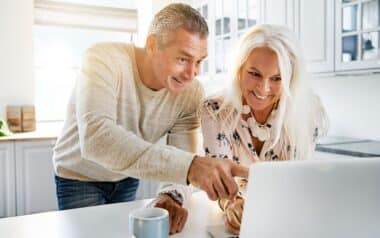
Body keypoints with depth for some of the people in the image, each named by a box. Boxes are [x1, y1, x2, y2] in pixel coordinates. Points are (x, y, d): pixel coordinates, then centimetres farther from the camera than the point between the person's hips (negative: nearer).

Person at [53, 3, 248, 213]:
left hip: (127, 179, 3)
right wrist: (187, 164, -55)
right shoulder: (104, 60, -30)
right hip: (79, 177, -3)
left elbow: (179, 164, -18)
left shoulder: (191, 93, -19)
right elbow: (95, 138, -47)